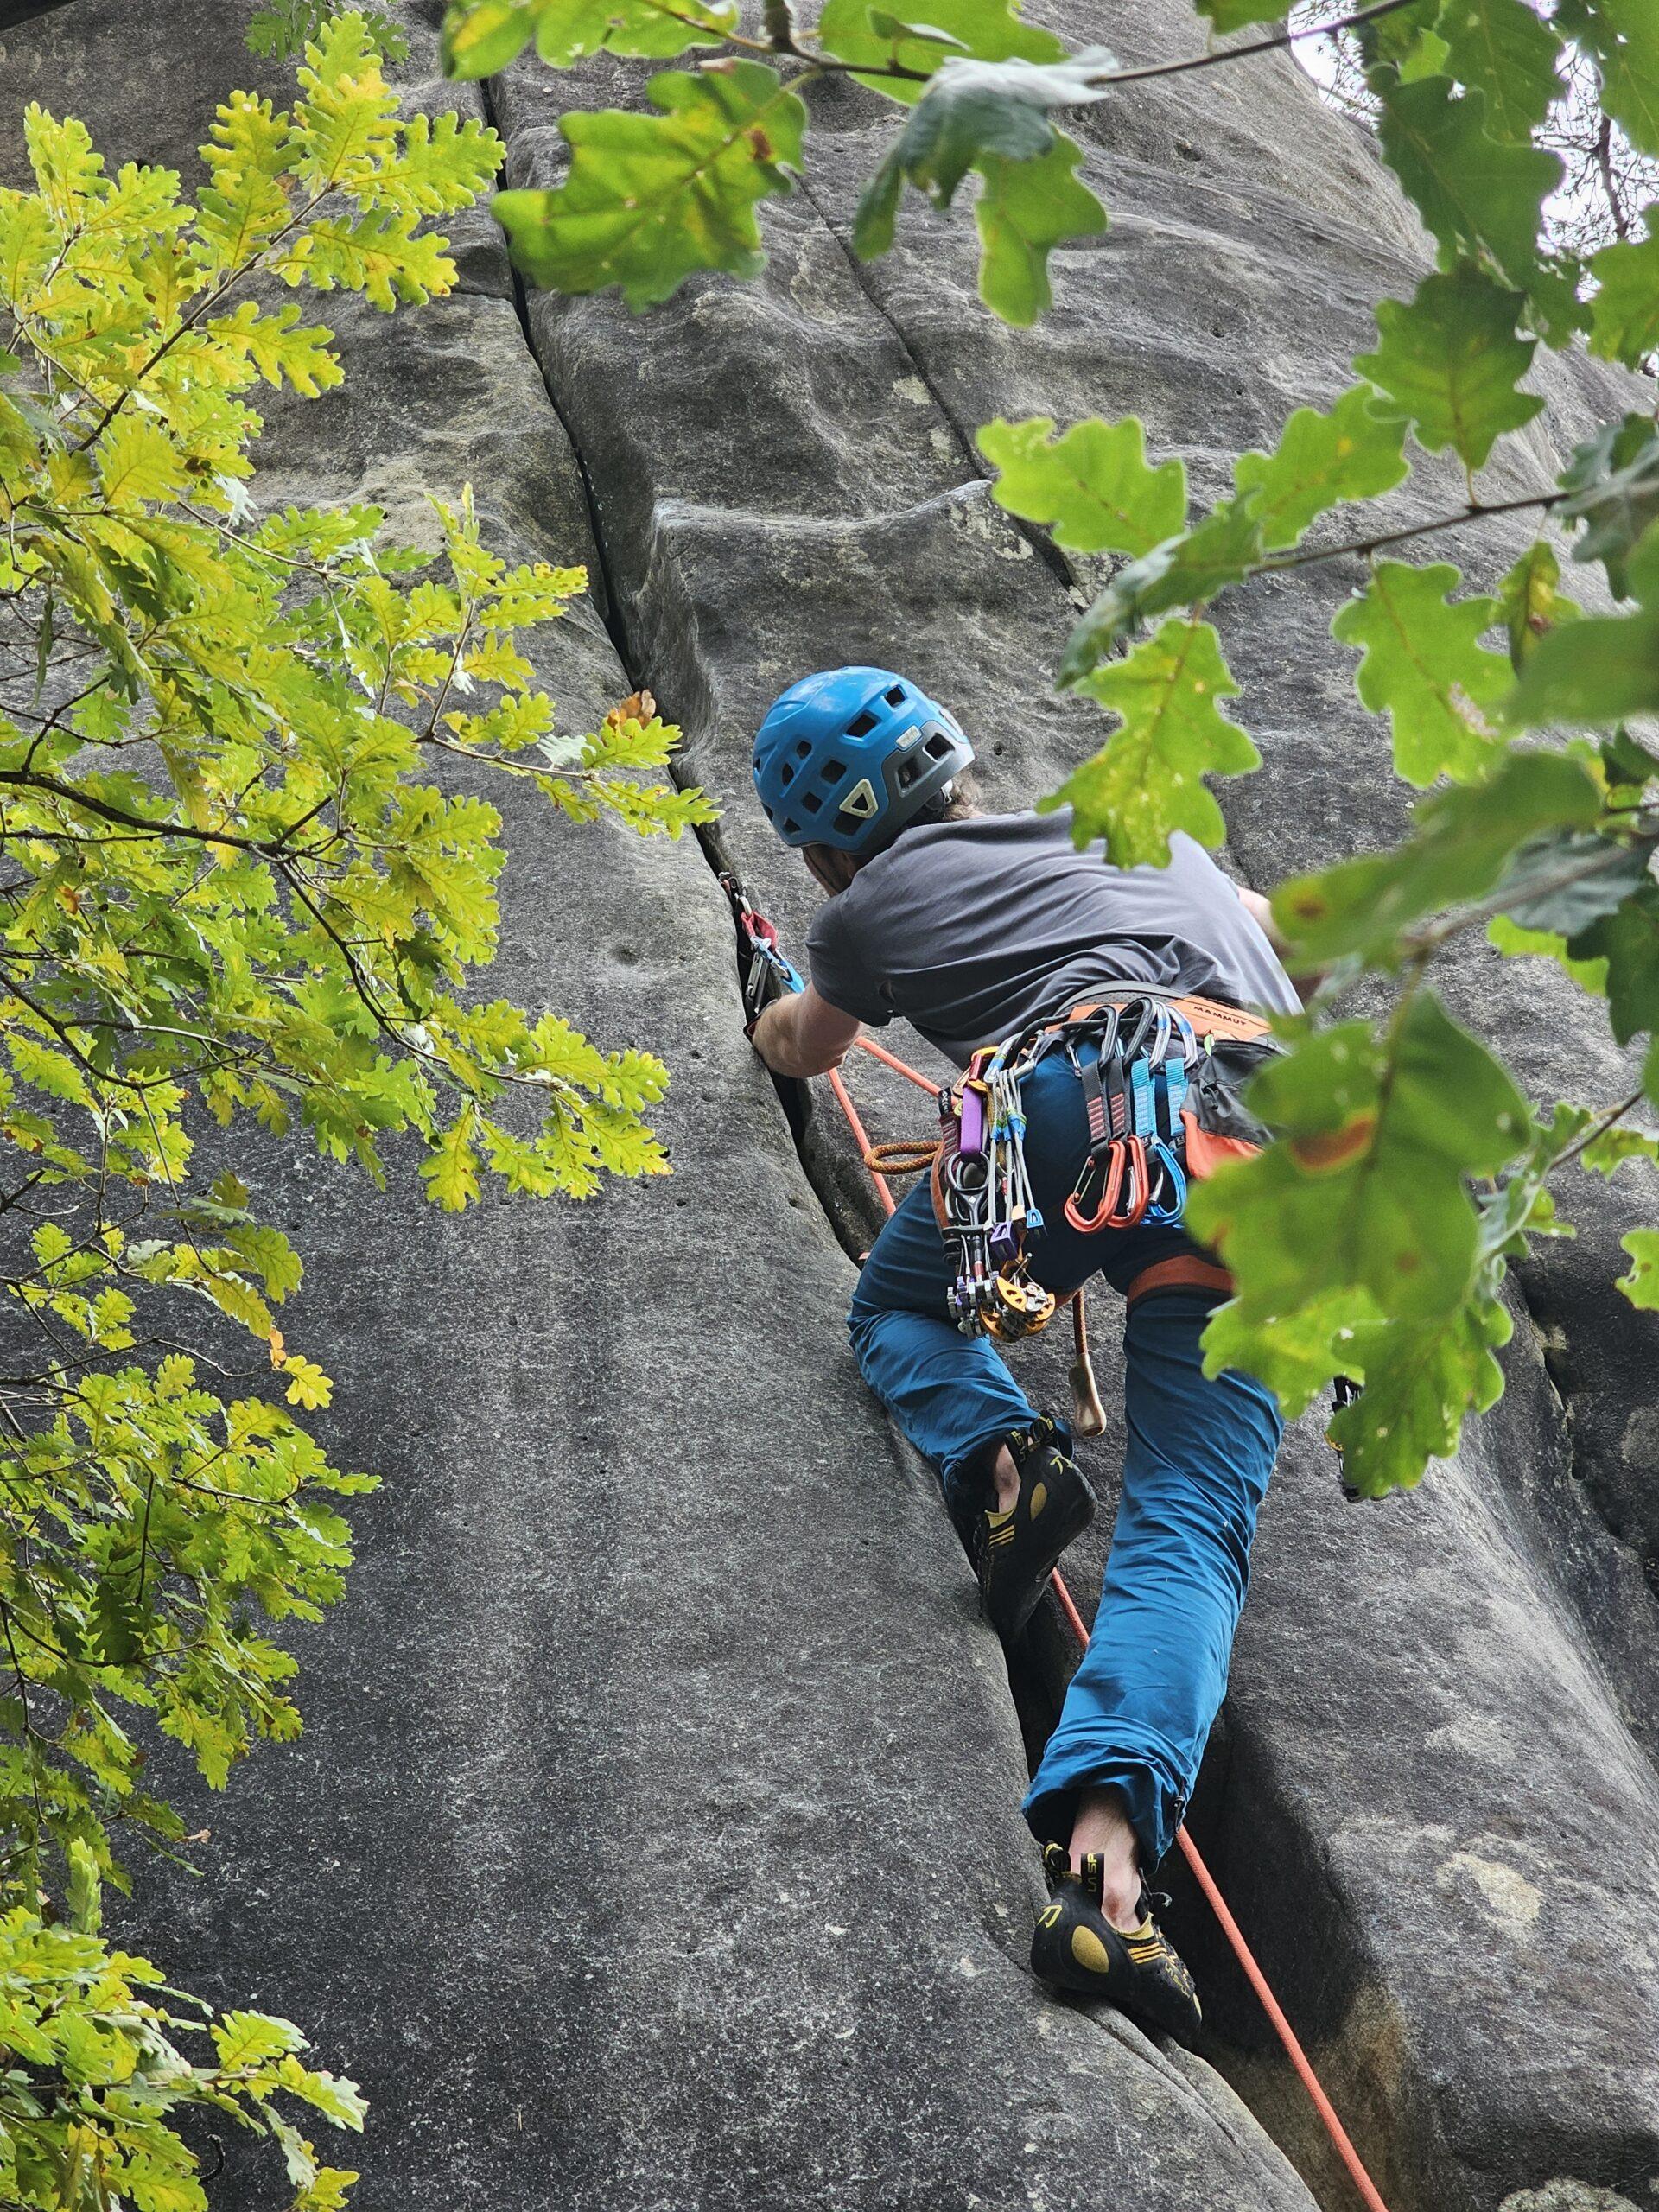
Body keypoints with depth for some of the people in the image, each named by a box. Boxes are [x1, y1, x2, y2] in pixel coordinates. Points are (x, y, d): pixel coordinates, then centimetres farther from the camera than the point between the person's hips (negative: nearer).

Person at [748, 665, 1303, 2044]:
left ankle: (997, 1455, -4)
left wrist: (775, 1023, 73)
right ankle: (1108, 1834, -29)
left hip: (1092, 1090, -3)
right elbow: (1287, 948, 56)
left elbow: (806, 1050, 49)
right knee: (1191, 1527, -6)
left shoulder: (873, 905, 26)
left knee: (896, 1311, 28)